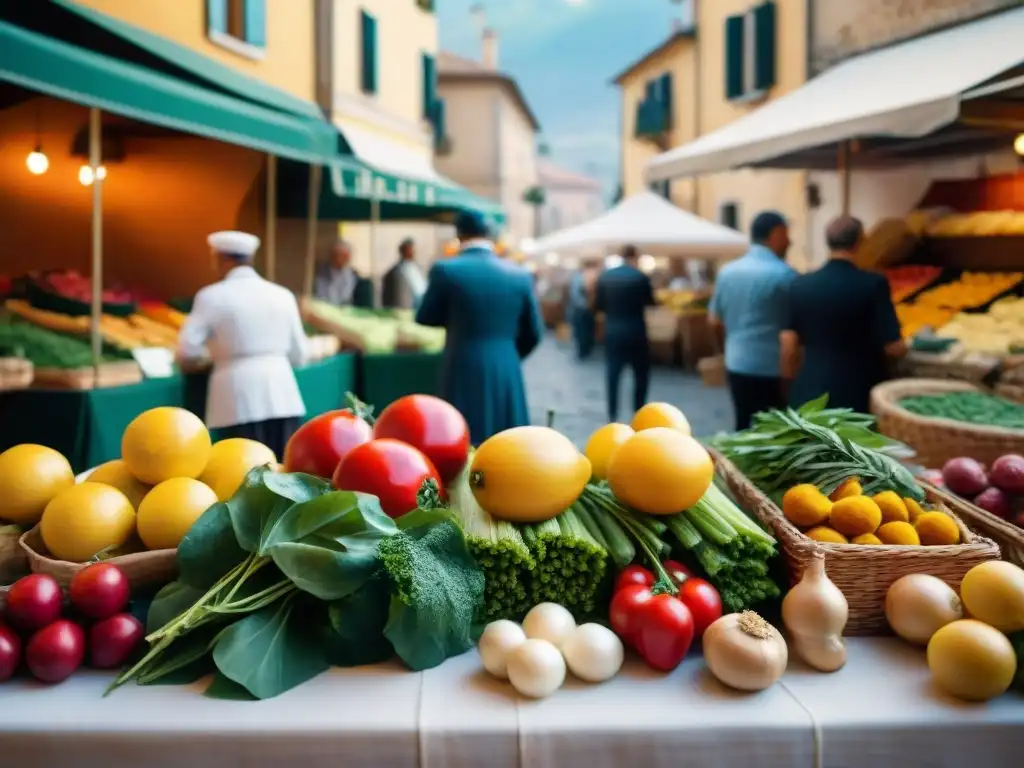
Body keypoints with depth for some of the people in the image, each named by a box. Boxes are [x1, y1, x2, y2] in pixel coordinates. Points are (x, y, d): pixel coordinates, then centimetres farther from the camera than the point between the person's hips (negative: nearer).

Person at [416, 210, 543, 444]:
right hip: (507, 375, 3)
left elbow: (425, 319, 6)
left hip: (464, 374, -3)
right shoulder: (519, 274, 2)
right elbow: (533, 333, 10)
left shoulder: (446, 270, -7)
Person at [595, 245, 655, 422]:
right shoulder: (641, 277, -10)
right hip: (635, 333, -3)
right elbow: (650, 302, 3)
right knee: (641, 374, 10)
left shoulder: (605, 276, 0)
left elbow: (598, 306, 3)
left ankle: (612, 415, 10)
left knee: (612, 374, 9)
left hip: (612, 333, 3)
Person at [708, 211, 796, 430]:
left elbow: (714, 322, 13)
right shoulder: (784, 274, -12)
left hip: (737, 365, 6)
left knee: (744, 428, 13)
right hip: (773, 369, -6)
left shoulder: (727, 271, 5)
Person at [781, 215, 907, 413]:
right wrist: (904, 347, 12)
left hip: (811, 394, 4)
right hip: (859, 396, -3)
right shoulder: (872, 284, -10)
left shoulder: (801, 284, 1)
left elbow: (789, 344, 4)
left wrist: (795, 385, 17)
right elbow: (893, 348, -11)